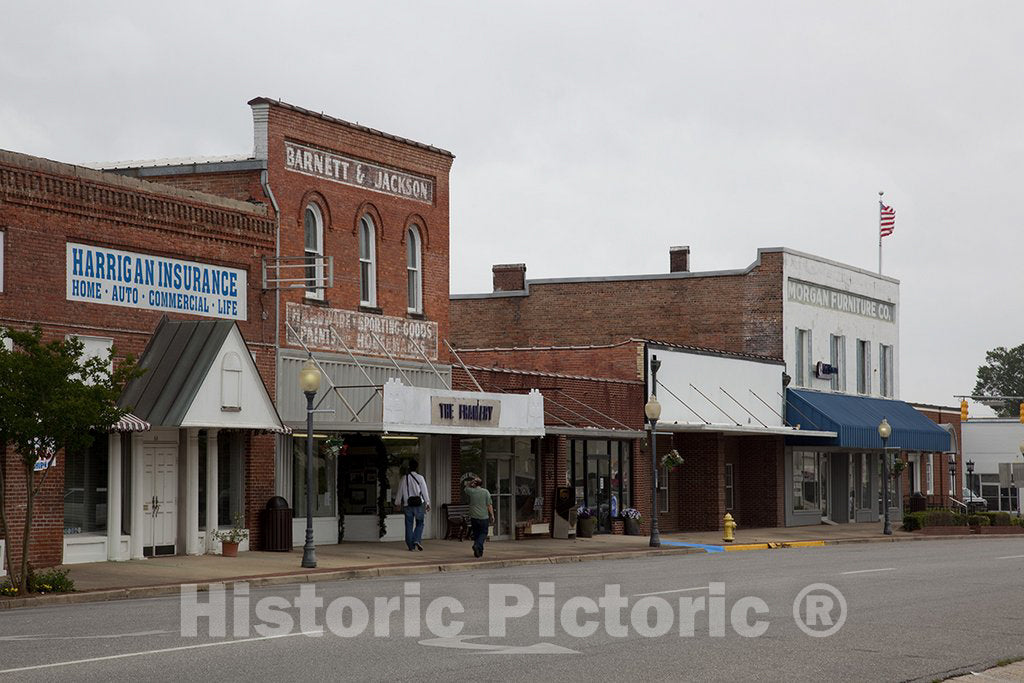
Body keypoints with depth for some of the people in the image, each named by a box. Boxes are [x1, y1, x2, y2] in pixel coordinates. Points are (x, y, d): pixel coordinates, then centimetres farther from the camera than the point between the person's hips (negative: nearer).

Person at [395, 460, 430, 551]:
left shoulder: (404, 478, 4)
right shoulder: (420, 477, -3)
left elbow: (400, 491, 12)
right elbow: (425, 491, -3)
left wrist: (398, 503, 25)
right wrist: (427, 503, 3)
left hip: (407, 505, 2)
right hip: (418, 505, -2)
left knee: (409, 525, 5)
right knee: (420, 523, 9)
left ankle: (411, 545, 3)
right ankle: (417, 540, -11)